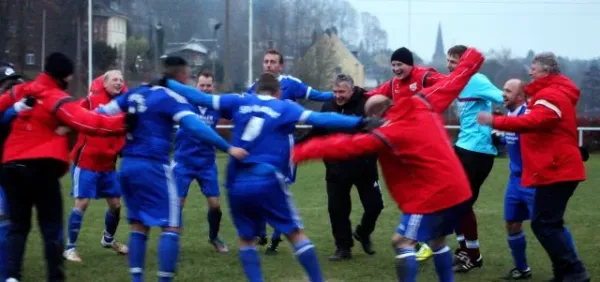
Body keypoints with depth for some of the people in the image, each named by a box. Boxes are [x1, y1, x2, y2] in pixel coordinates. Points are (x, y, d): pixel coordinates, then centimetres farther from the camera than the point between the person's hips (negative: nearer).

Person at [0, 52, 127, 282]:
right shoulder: (57, 99, -8)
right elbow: (86, 122, -21)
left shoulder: (19, 91, 12)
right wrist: (122, 123, -24)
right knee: (51, 227, 2)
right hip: (41, 167, -6)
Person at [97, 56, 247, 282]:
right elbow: (196, 127, -21)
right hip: (152, 167, -8)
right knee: (171, 227, -2)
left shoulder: (136, 92, 13)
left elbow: (104, 112, 16)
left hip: (128, 165, 8)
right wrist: (228, 148, -23)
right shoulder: (171, 97, -8)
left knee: (139, 225, 14)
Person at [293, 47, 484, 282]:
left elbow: (347, 146, -17)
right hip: (457, 189, 9)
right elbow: (454, 81, 12)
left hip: (432, 196, -8)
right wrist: (471, 59, 30)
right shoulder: (425, 105, 1)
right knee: (437, 239, 24)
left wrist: (301, 152, -14)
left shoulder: (387, 135, -15)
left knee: (402, 242, -4)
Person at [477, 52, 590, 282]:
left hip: (556, 171, -11)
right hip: (557, 169, 11)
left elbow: (533, 121, -31)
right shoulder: (552, 93, 19)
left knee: (544, 224, -10)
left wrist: (495, 121, -31)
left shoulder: (551, 95, -15)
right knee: (550, 223, 13)